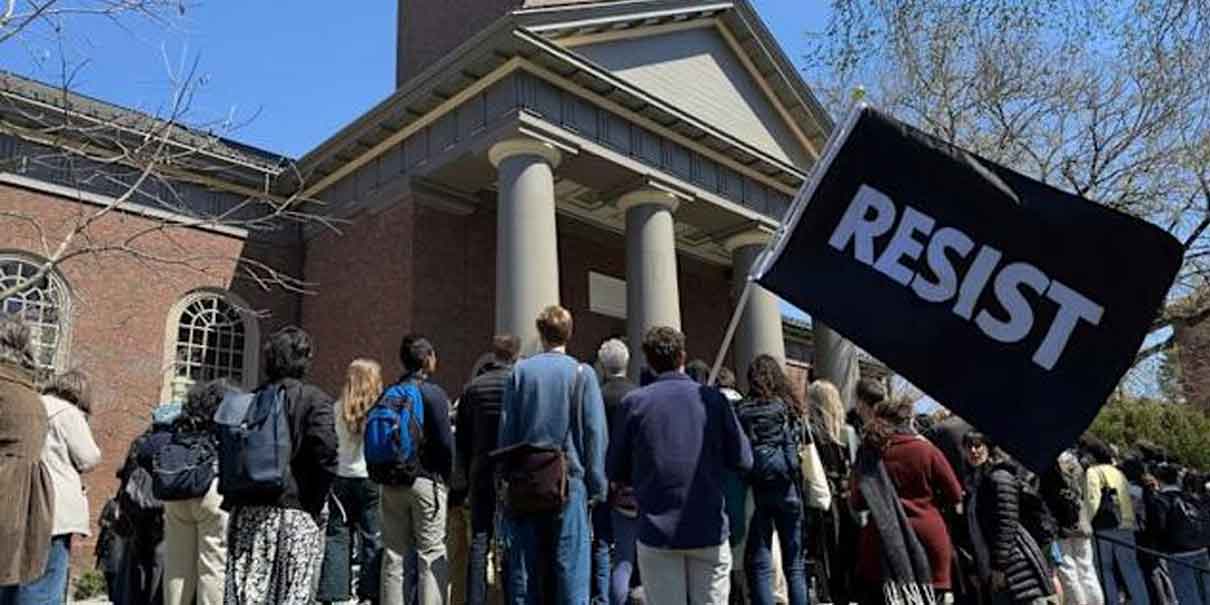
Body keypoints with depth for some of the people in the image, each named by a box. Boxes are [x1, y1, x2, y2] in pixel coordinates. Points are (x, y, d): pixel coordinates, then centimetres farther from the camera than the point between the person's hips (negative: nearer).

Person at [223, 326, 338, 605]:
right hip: (296, 512, -4)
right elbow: (325, 453, -16)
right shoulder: (315, 399, -5)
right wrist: (316, 504, -7)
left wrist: (231, 500, 13)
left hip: (247, 510, 4)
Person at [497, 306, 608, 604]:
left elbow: (506, 429, 3)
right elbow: (595, 432, -4)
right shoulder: (582, 373, -3)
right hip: (570, 479, -2)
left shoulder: (521, 371, 1)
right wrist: (596, 486, 0)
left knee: (525, 563, 9)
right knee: (570, 562, 3)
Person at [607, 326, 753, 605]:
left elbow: (616, 472, 1)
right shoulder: (713, 399, -3)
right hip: (709, 530, 1)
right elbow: (743, 460, 0)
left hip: (656, 532, 0)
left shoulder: (635, 401, -5)